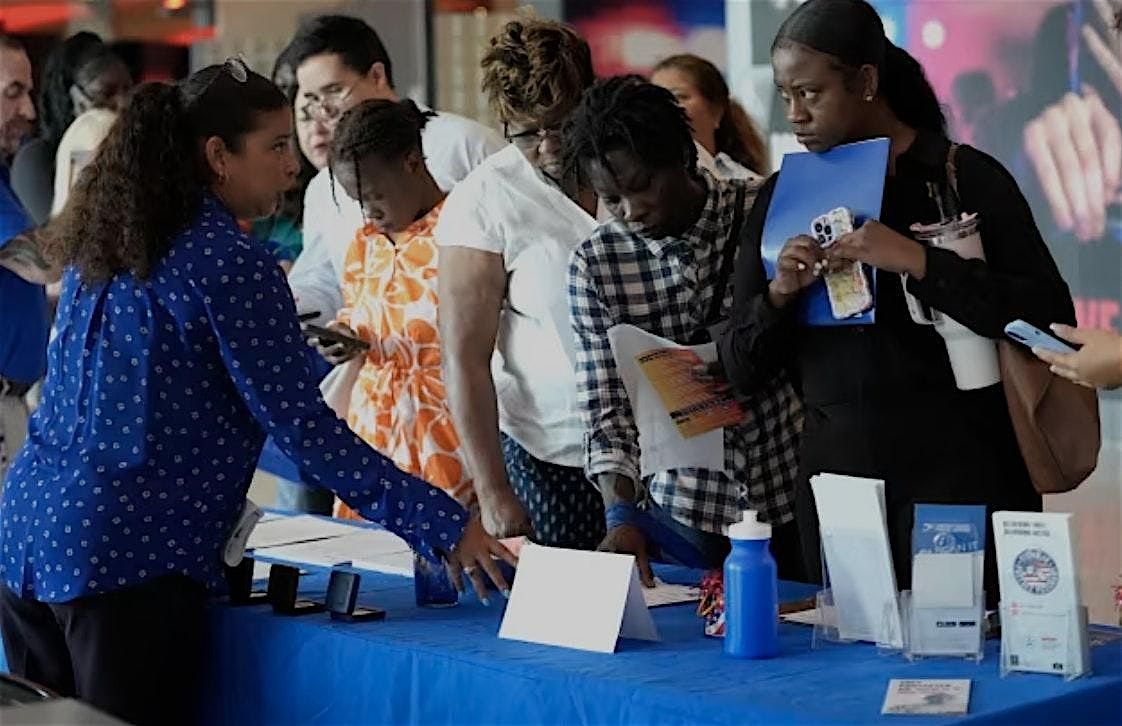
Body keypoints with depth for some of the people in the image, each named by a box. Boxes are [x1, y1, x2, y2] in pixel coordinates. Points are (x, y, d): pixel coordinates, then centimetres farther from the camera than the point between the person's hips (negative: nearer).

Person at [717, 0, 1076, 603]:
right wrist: (776, 296, -10)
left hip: (957, 469, -3)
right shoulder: (784, 197, 9)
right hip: (834, 472, 3)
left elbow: (1050, 319, -13)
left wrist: (916, 263, -21)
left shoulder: (967, 179, -2)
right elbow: (741, 370, 9)